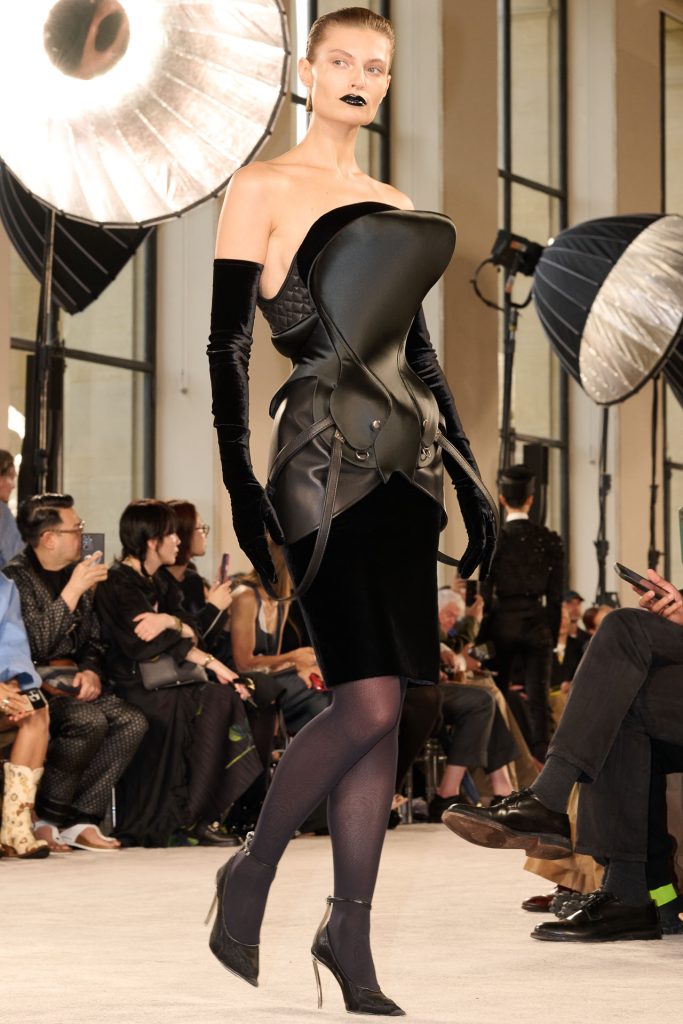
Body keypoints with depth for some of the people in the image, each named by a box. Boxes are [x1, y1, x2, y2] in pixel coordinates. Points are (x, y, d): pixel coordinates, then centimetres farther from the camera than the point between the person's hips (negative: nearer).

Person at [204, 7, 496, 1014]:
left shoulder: (397, 208, 19)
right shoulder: (264, 188, 0)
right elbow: (228, 342, -5)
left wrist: (469, 475, 17)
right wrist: (240, 481, -12)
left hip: (403, 465, 6)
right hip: (325, 458, -6)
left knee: (382, 712, 4)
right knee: (370, 702, -14)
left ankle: (351, 937, 10)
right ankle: (250, 874, 6)